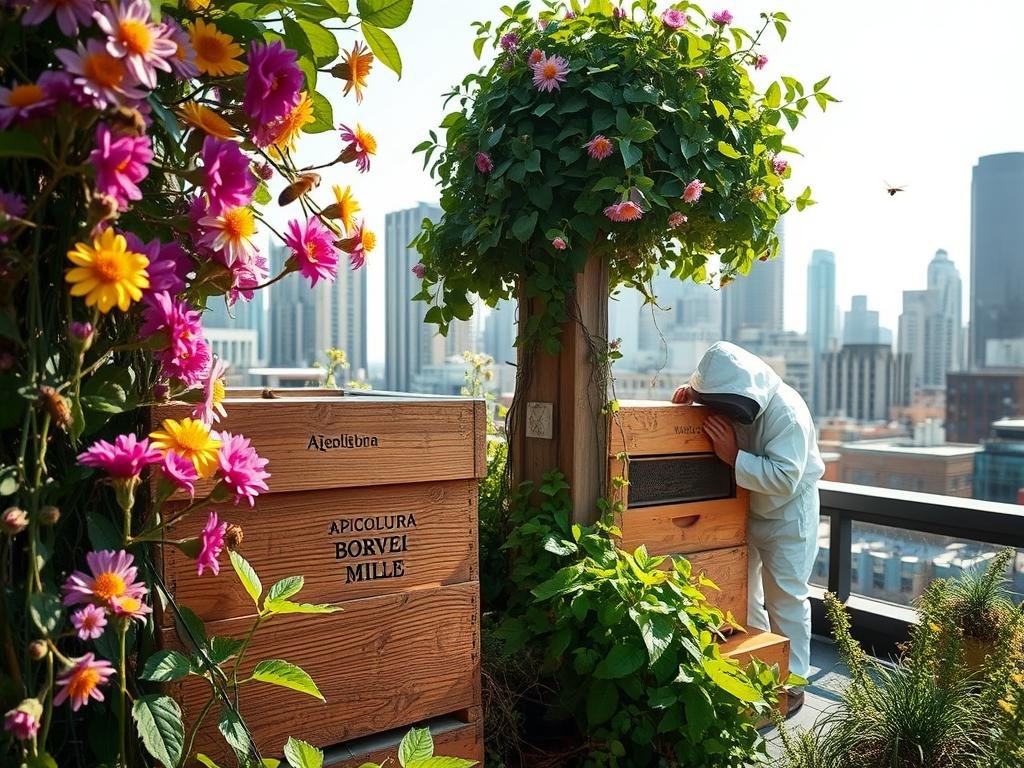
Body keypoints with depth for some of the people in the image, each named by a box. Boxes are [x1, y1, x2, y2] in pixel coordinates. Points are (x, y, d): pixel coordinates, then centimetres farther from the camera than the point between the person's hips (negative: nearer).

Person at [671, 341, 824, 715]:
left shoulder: (787, 413, -31)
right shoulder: (731, 400, -12)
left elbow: (785, 479, -35)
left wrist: (734, 456, -38)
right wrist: (692, 392, -16)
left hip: (787, 513, -7)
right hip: (744, 508, 7)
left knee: (785, 599, 0)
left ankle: (791, 684, 16)